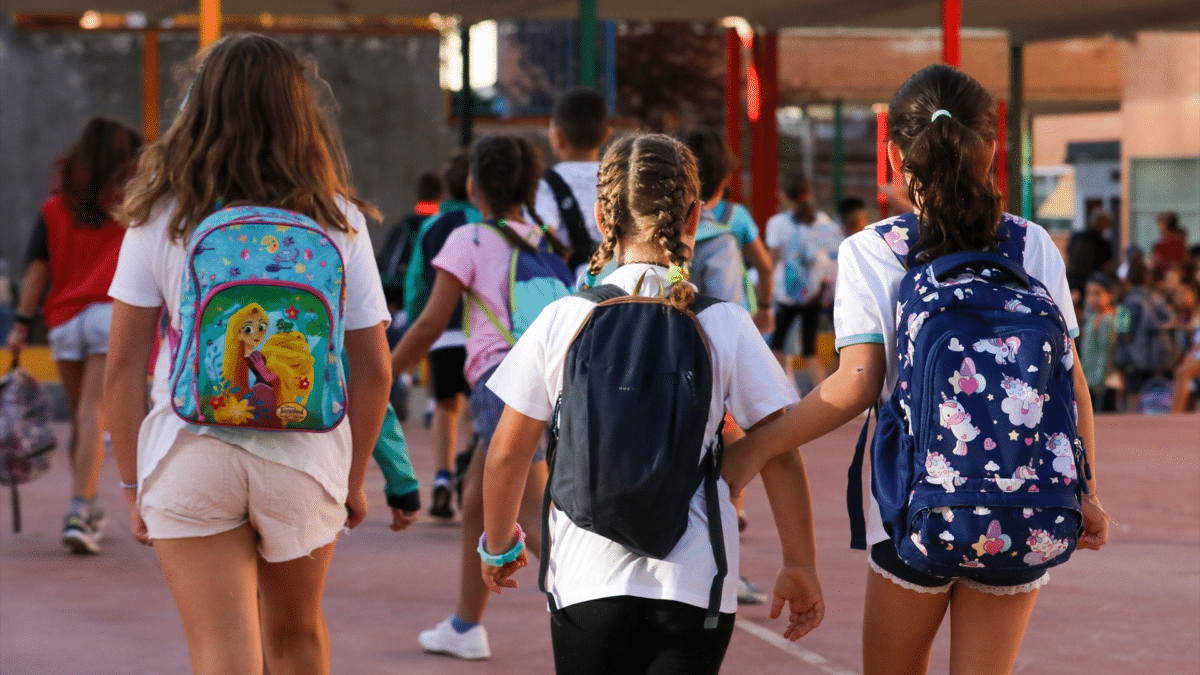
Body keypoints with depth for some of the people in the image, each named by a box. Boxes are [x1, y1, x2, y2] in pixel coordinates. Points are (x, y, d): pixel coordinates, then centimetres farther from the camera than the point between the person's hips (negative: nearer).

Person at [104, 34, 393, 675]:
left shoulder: (161, 218, -2)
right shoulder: (338, 221, 0)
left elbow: (123, 370, -3)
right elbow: (373, 371, 1)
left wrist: (133, 483, 7)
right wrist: (354, 479, 14)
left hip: (190, 456, -2)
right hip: (307, 455, 2)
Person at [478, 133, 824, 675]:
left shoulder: (563, 319, -2)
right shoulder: (725, 325, -4)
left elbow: (507, 455, 4)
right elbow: (778, 455, -2)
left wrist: (498, 544, 21)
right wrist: (800, 567, 9)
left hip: (588, 582, 1)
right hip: (695, 581, -1)